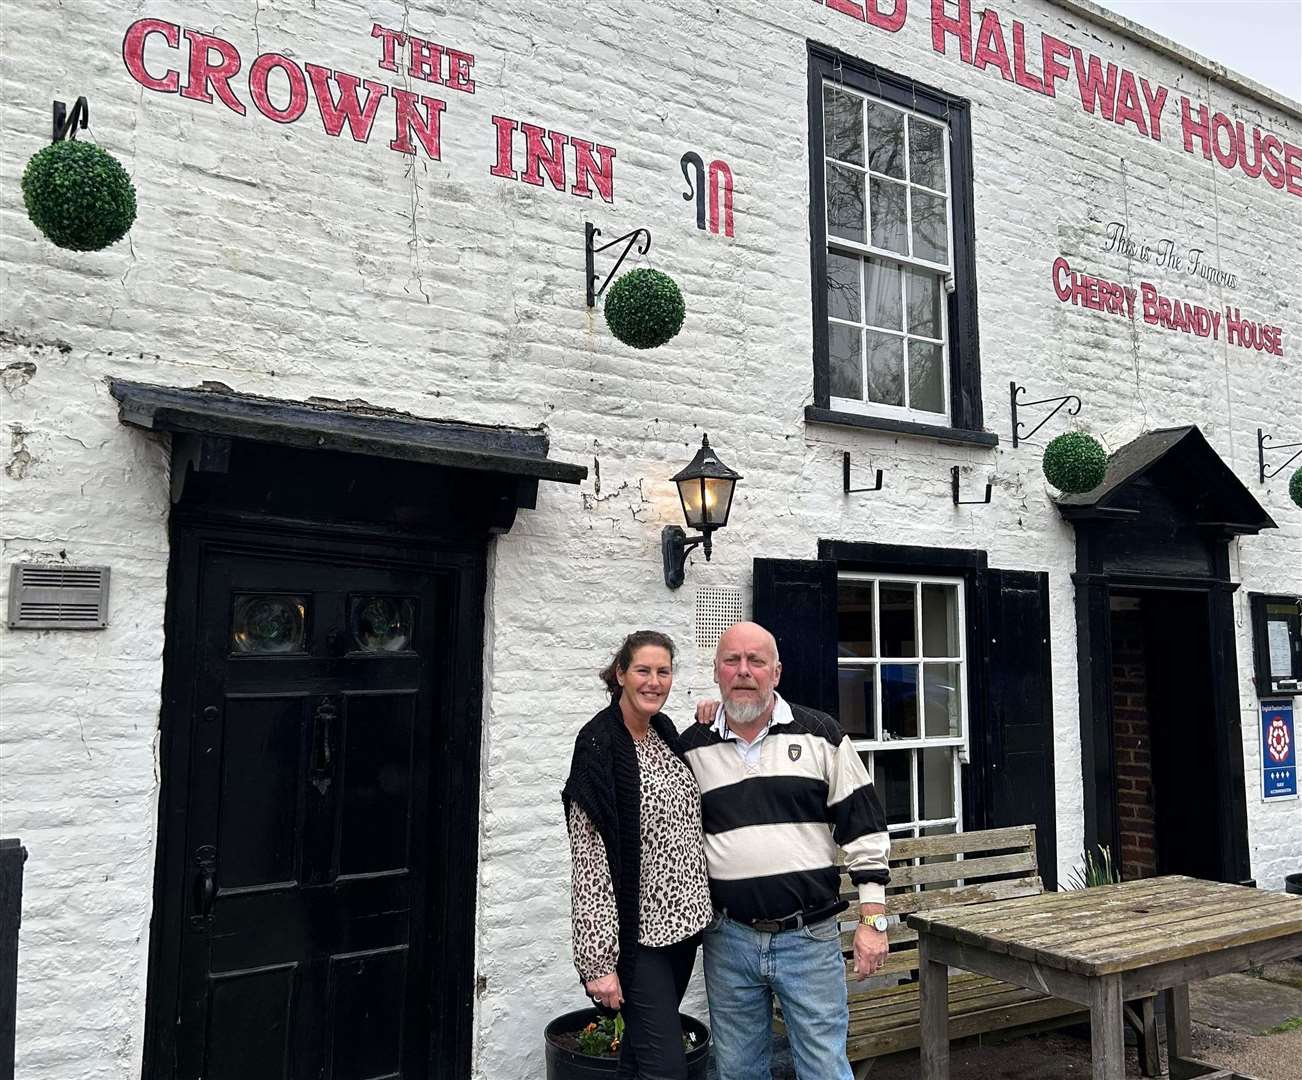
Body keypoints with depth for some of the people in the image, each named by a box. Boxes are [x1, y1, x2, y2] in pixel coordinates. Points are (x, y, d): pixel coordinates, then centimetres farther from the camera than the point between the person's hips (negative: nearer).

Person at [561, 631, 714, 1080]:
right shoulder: (599, 745, -15)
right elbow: (589, 861, -17)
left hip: (683, 922, 7)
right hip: (638, 933, -7)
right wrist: (598, 961, -19)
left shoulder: (665, 732, 6)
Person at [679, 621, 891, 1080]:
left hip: (811, 937, -2)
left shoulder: (819, 735, -2)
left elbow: (864, 827, -1)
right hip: (728, 939, 2)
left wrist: (873, 920, -4)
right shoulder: (691, 748, 2)